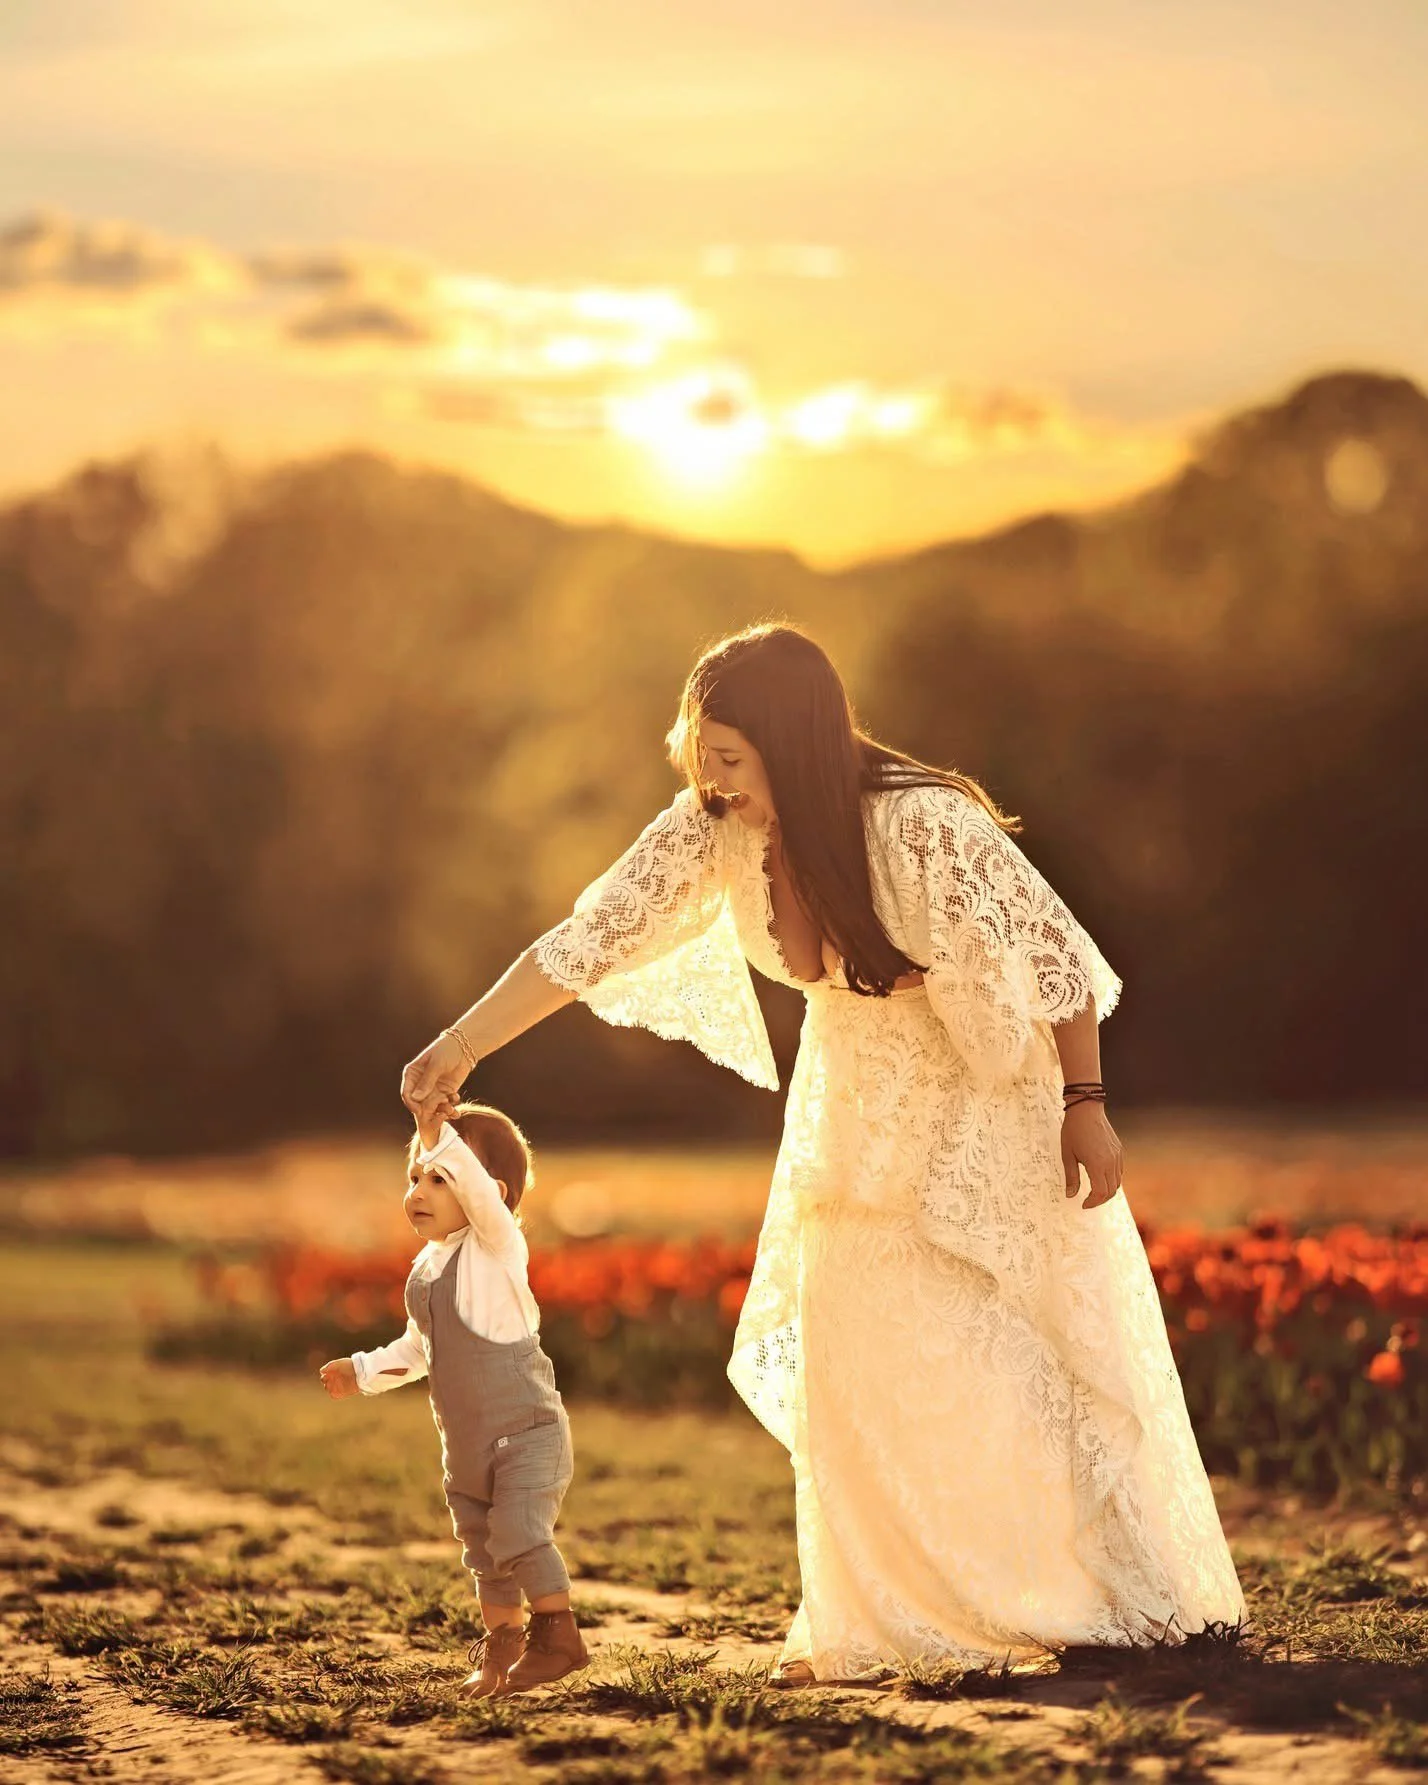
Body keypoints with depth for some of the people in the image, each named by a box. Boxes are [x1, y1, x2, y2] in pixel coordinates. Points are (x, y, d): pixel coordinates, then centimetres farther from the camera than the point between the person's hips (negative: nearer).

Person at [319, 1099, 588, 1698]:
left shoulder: (497, 1245, -12)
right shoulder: (426, 1267, 11)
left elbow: (480, 1190, -35)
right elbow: (416, 1350, 24)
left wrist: (440, 1141, -43)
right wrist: (364, 1370, 17)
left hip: (525, 1427, -8)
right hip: (466, 1440, 8)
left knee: (519, 1531, -19)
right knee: (483, 1548, 13)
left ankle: (556, 1632, -5)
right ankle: (501, 1646, 25)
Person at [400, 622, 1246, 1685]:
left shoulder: (927, 826, -31)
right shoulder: (715, 832, -18)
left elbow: (1055, 948, -22)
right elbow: (594, 938, -16)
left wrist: (1085, 1106, -18)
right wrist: (463, 1046, -22)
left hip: (994, 1095, -5)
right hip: (862, 1108, 5)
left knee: (1025, 1356, -2)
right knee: (847, 1360, 1)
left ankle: (1130, 1597, 12)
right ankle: (873, 1628, 10)